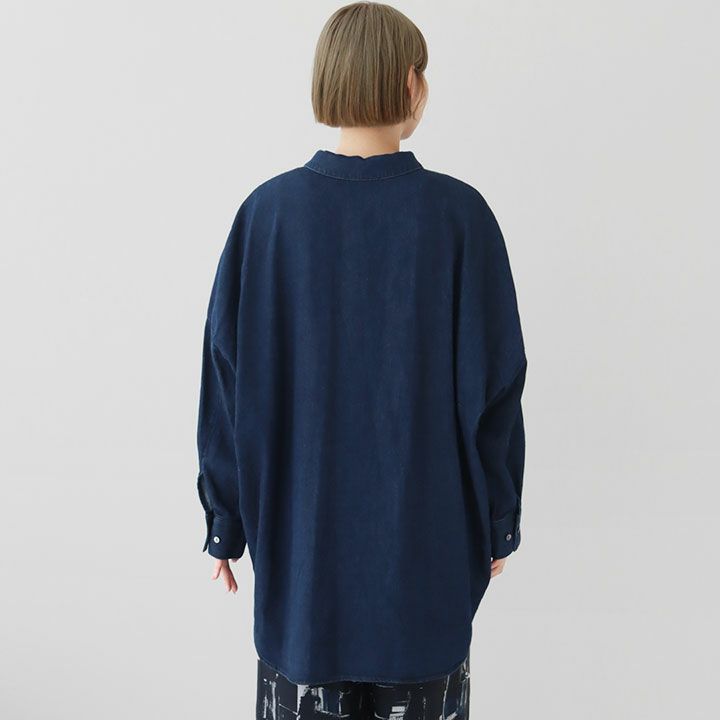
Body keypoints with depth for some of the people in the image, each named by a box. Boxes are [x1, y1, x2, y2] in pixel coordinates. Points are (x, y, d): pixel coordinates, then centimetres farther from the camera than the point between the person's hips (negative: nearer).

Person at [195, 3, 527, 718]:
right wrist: (498, 521, 6)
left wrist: (225, 521, 6)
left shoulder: (267, 212, -8)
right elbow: (496, 385, -8)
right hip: (425, 539, -1)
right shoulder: (458, 215, -11)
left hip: (298, 535, 1)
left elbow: (226, 381, -5)